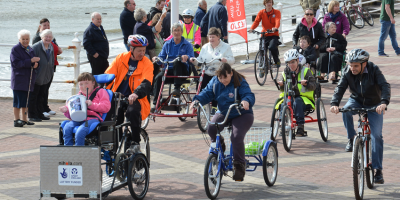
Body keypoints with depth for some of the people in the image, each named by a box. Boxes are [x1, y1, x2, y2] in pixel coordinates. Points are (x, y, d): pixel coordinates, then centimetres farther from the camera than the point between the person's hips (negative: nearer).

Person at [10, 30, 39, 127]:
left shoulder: (30, 49, 15)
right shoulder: (15, 49, -7)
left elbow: (34, 61, 21)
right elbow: (16, 63, -17)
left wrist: (35, 64, -4)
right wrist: (31, 61, -23)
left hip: (29, 79, 6)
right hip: (18, 79, -6)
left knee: (25, 100, 11)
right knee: (18, 100, -6)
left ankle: (24, 119, 17)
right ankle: (16, 120, -2)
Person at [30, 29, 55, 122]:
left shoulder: (51, 47, 10)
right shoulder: (36, 47, -17)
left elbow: (52, 61, 22)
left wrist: (52, 72, 16)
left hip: (45, 77, 8)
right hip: (36, 77, -8)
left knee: (41, 96, 15)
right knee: (33, 96, 0)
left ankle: (40, 114, 23)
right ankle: (32, 115, 5)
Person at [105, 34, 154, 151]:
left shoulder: (147, 64, -1)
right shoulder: (120, 58, 5)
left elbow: (146, 83, -16)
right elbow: (108, 75, -3)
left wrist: (136, 94, -37)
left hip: (135, 98, -2)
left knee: (133, 111, -33)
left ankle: (135, 142, -14)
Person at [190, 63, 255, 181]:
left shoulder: (240, 83, -17)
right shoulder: (215, 82, -3)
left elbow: (249, 95, -27)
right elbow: (207, 93, -6)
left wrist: (246, 101, -51)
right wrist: (197, 100, -27)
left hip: (242, 115, -4)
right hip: (223, 114, 4)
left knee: (236, 137, -28)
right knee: (211, 129, -26)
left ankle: (239, 165, -13)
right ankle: (220, 148, 4)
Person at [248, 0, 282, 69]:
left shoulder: (277, 12, 1)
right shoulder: (261, 12, 6)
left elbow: (277, 21, -17)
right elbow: (256, 21, -7)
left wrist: (275, 28, -40)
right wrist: (251, 28, -28)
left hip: (274, 35, -3)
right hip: (264, 35, 3)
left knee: (272, 47, -29)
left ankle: (277, 61, -3)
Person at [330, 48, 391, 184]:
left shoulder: (374, 70, -21)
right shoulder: (348, 73, -13)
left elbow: (385, 86, -31)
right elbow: (340, 88, -20)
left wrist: (384, 102, -49)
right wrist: (334, 104, -39)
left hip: (374, 105, -2)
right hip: (357, 101, 2)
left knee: (376, 135, -12)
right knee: (346, 109, -33)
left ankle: (378, 170, -6)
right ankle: (351, 139, -14)